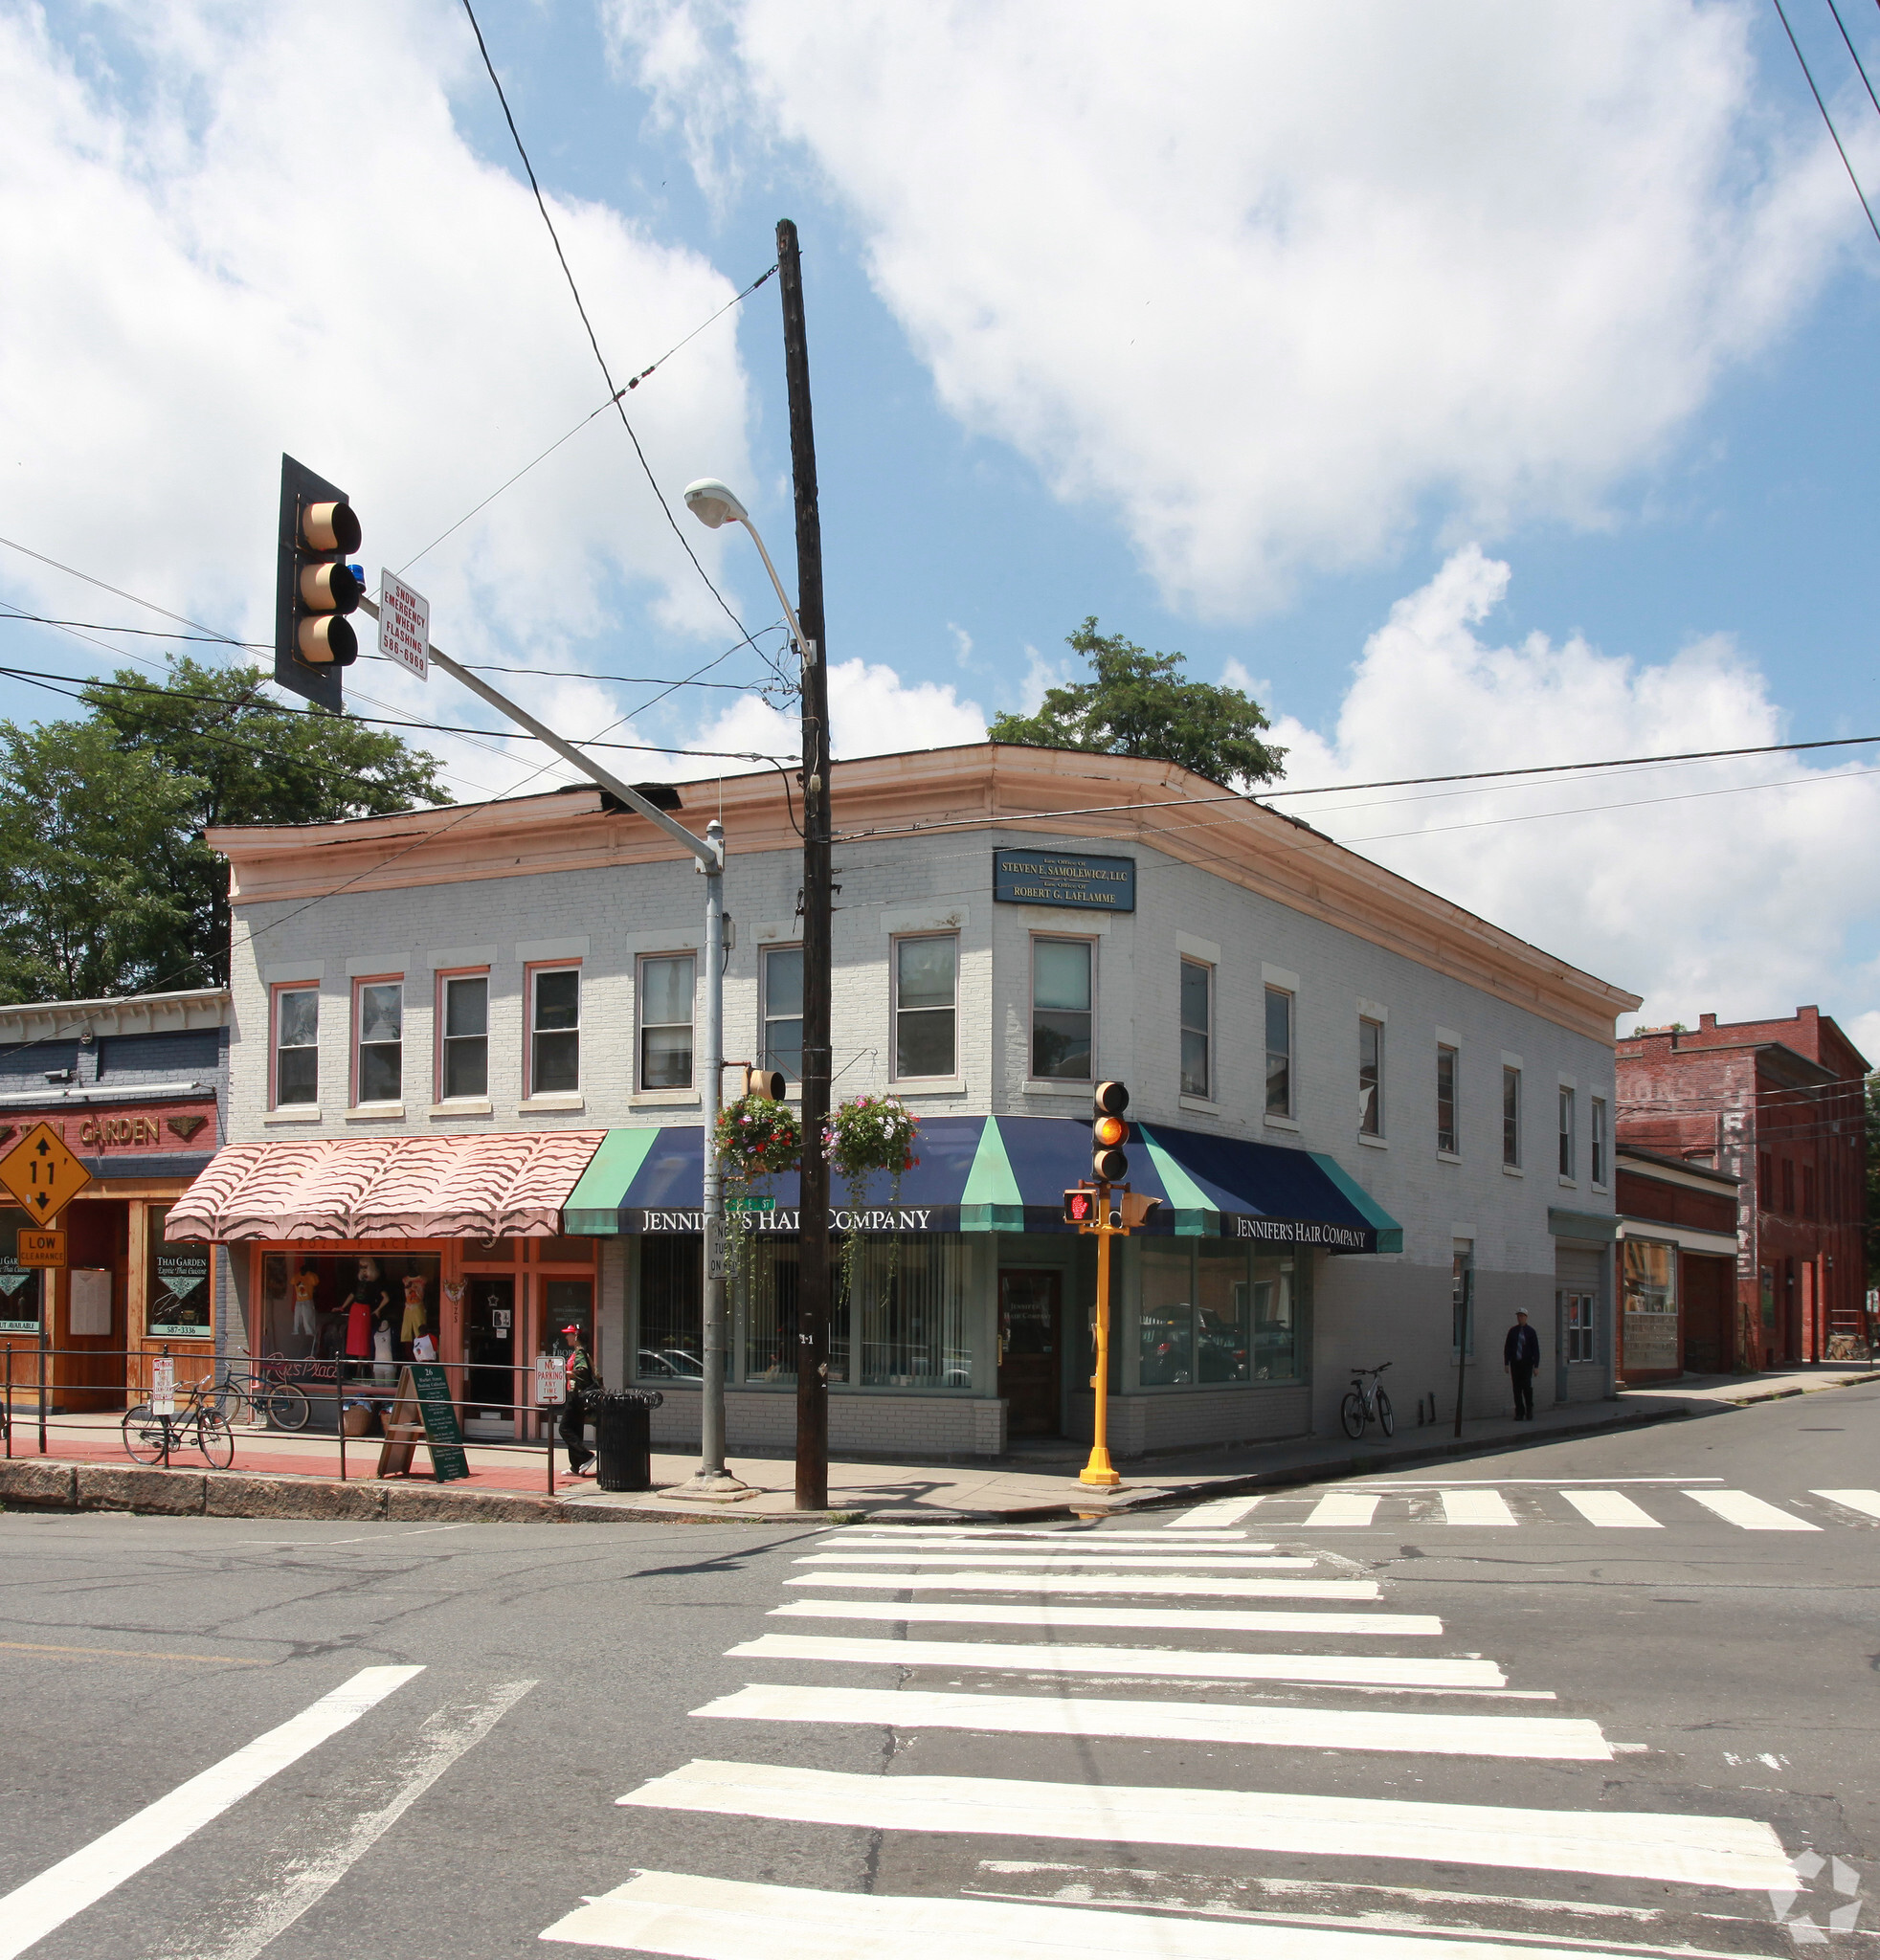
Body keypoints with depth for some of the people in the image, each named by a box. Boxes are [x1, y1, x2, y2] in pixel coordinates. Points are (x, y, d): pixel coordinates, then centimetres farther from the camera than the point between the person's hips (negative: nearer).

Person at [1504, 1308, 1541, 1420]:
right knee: (1517, 1388, 1)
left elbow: (1536, 1349, 2)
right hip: (1515, 1363, 2)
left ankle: (1529, 1410, 8)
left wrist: (1536, 1366, -4)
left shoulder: (1531, 1331, 2)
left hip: (1527, 1363, -2)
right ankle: (1519, 1413, 7)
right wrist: (1506, 1363, 2)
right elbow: (1507, 1348, 9)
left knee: (1527, 1386, -11)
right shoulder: (1512, 1331, 7)